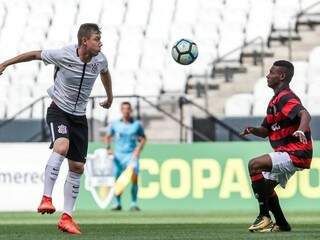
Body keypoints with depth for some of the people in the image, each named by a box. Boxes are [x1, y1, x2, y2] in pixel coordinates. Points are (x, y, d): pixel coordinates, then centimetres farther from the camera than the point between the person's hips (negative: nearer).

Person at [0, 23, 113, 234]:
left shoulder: (100, 60, -4)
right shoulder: (63, 55, -18)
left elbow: (105, 72, 21)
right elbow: (35, 54, -2)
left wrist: (110, 97, 36)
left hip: (79, 117, 5)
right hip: (59, 111, -5)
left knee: (77, 167, 3)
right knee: (62, 147, -34)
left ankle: (67, 217, 10)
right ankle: (46, 199, -31)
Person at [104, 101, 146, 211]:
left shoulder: (137, 124, 5)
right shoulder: (115, 124, 7)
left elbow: (143, 138, 11)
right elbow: (107, 137, 17)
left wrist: (138, 149, -4)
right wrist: (108, 148, 0)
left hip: (132, 155, -2)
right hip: (118, 155, 2)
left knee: (134, 178, -18)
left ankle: (134, 204, -13)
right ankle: (118, 204, 17)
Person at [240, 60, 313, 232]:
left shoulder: (285, 98, -14)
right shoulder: (275, 100, 18)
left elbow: (304, 114, -32)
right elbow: (266, 131, 22)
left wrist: (301, 130, -53)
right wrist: (253, 130, 0)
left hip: (296, 153, -11)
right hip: (287, 154, 11)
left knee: (254, 165, -23)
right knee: (266, 186, 21)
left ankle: (264, 217, -19)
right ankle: (282, 224, 30)